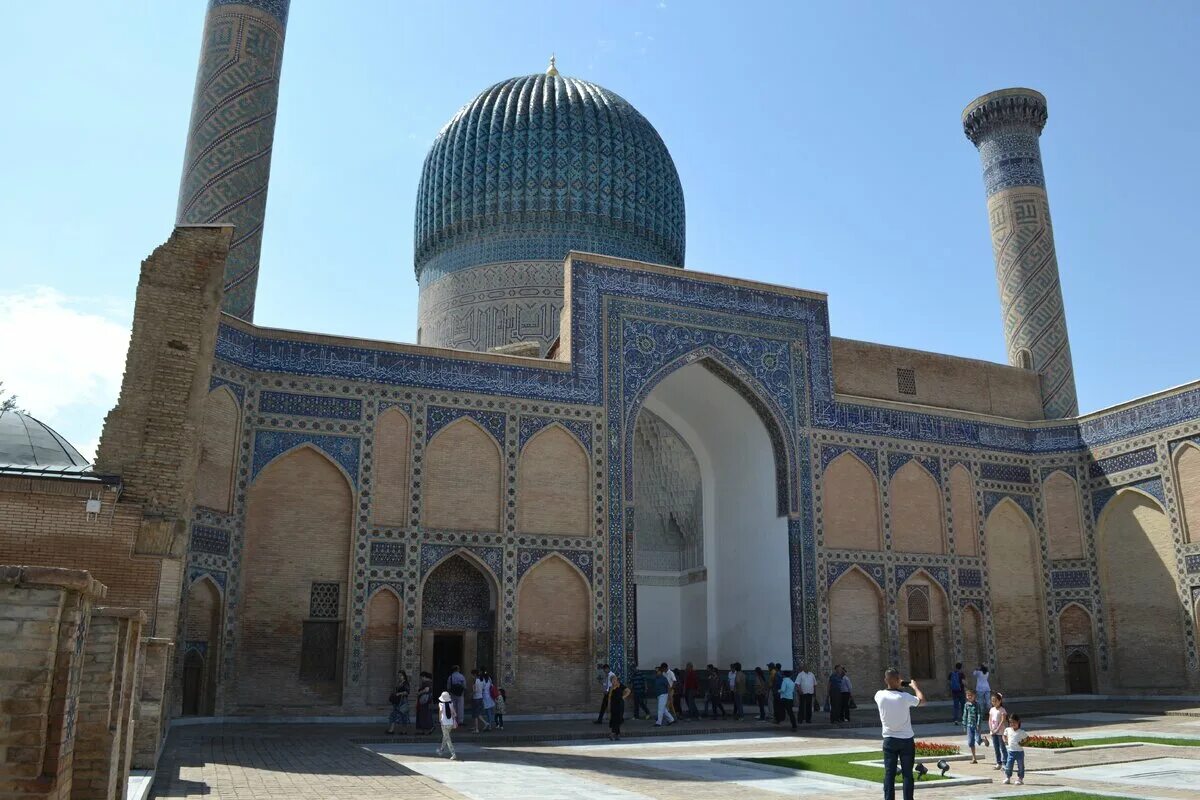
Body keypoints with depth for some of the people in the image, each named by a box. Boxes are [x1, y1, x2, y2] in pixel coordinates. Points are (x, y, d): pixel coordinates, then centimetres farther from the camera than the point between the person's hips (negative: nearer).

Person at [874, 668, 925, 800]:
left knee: (889, 773, 5)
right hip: (906, 740, -2)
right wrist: (914, 686, 17)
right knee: (907, 774, 7)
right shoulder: (904, 697, -17)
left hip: (889, 740, 2)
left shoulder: (880, 695, -9)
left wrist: (896, 686, 24)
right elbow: (921, 699, 3)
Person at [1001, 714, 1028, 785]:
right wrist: (1005, 741, 5)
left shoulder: (1021, 732, -6)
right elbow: (1005, 736, 22)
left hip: (1019, 752, -3)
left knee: (1020, 766, 5)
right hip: (1011, 751, 3)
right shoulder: (1008, 730, 4)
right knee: (1008, 765, 0)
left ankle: (1020, 779, 18)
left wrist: (1023, 744, -14)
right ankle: (1007, 778, 15)